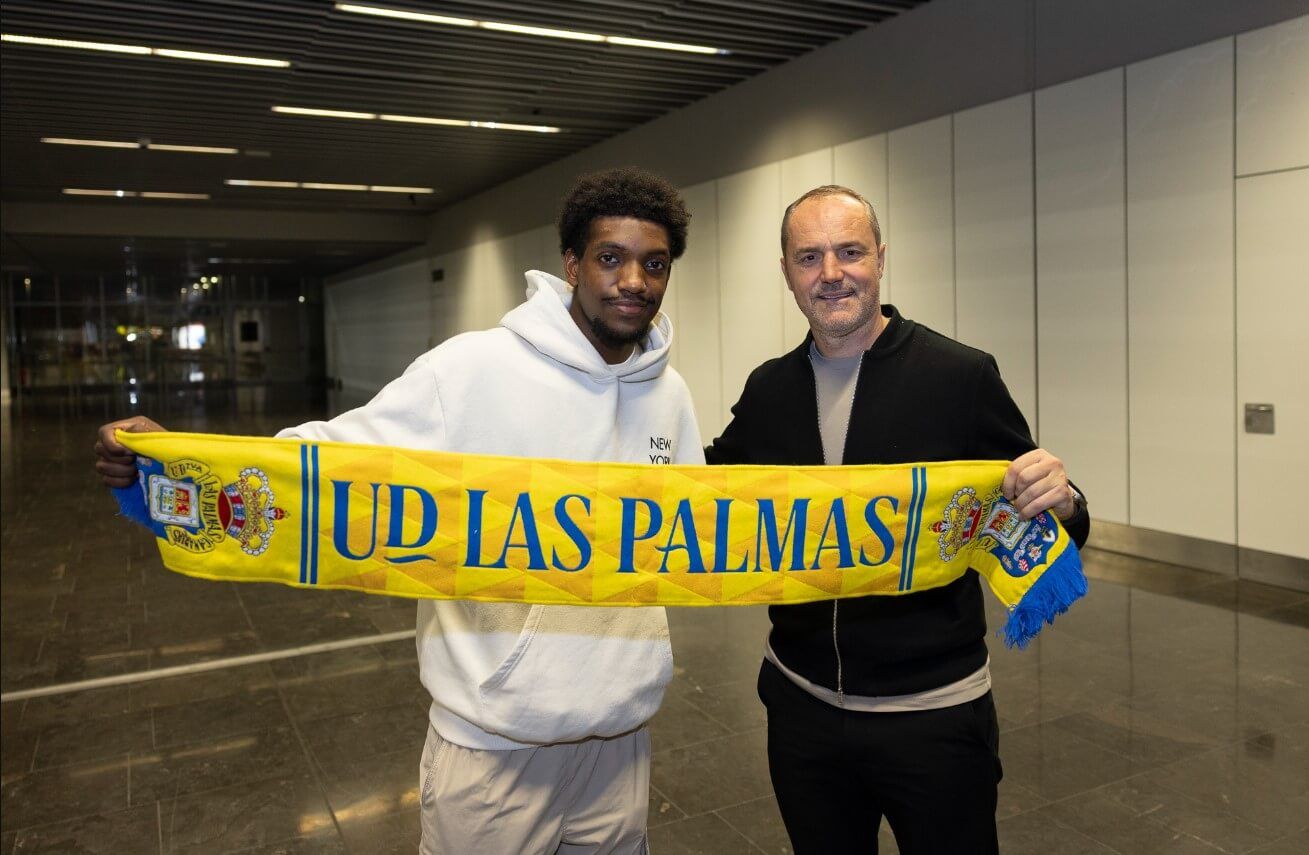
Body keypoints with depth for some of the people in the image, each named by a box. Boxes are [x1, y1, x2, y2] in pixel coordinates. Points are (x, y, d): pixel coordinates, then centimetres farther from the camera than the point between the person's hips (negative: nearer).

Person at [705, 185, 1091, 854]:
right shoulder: (768, 389, 1)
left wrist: (1059, 500, -27)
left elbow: (1024, 509, -5)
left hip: (935, 713, -3)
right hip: (801, 704, 4)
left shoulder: (962, 376, -10)